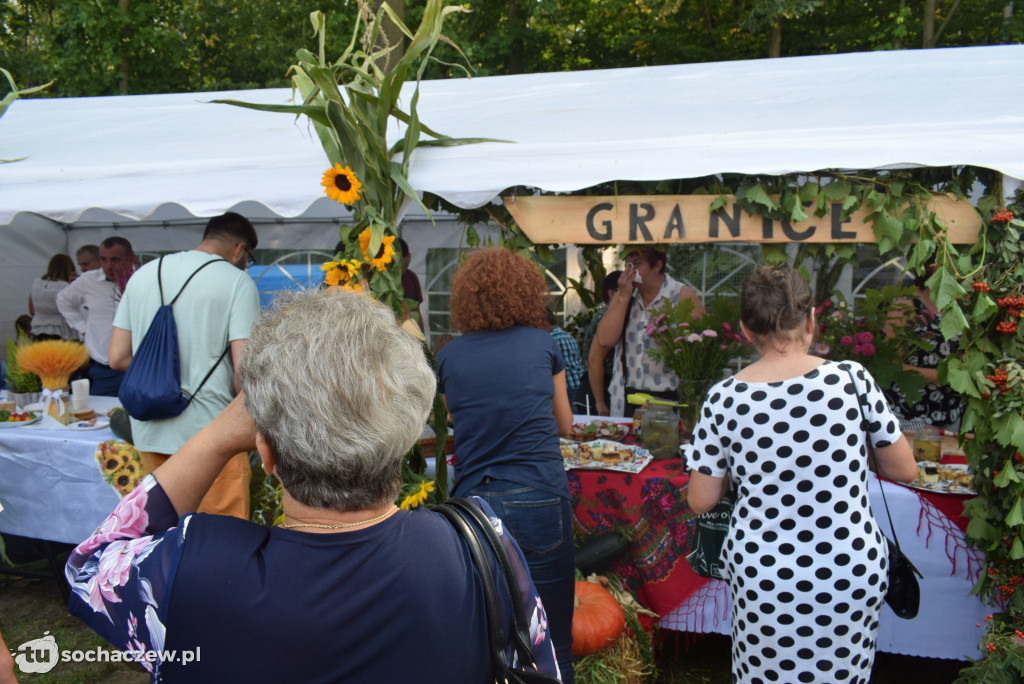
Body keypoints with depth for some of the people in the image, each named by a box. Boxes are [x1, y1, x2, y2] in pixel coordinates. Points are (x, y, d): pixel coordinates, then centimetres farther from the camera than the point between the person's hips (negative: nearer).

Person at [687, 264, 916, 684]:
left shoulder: (724, 399, -10)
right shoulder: (852, 379, -10)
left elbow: (701, 501, -4)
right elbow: (905, 470, 0)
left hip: (763, 577, 0)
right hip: (851, 576, 1)